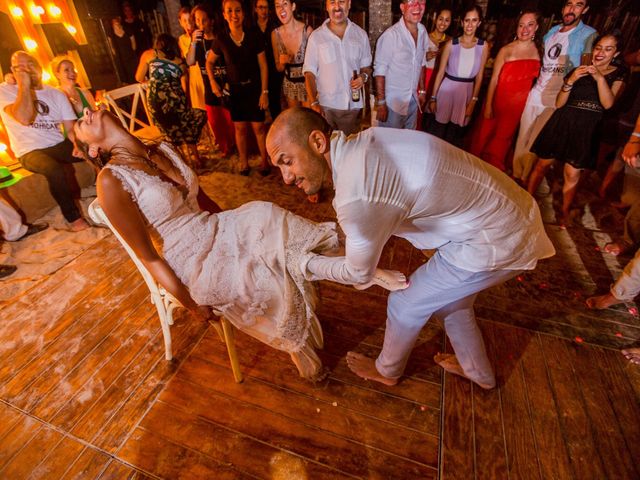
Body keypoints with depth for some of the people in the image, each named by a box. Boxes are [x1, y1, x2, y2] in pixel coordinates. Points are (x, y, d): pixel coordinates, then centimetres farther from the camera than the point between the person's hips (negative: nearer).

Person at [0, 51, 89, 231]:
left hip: (59, 146, 4)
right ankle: (73, 217, -21)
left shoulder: (56, 94, 9)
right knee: (54, 169, -37)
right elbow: (24, 118, -22)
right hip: (30, 152, -4)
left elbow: (71, 128, 0)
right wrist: (24, 84, -15)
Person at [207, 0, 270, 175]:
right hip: (235, 90, 1)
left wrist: (264, 92, -9)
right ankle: (244, 162, 20)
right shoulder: (221, 39, -4)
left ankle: (264, 160, 15)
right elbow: (209, 62, 10)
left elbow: (263, 66, -4)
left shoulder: (254, 36, -7)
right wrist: (213, 82, -4)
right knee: (240, 128, 5)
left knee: (258, 127, -2)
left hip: (254, 88, -1)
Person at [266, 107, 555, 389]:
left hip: (497, 241, -8)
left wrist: (307, 264, 1)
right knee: (450, 299, 26)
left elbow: (360, 273, -13)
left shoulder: (356, 197, -32)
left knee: (406, 304, 7)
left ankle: (388, 370, 39)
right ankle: (479, 372, 52)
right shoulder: (363, 143, -4)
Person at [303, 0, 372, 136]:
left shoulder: (361, 34, 6)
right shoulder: (316, 37, 0)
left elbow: (366, 66, 14)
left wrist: (364, 76, -10)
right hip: (325, 106, -2)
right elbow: (309, 73, -2)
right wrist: (314, 103, -14)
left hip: (353, 105, 2)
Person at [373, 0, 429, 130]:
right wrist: (381, 103, -16)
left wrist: (422, 90, 15)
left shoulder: (423, 32, 3)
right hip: (392, 102, -6)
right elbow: (379, 71, -15)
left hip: (413, 100, 6)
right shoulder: (390, 35, -17)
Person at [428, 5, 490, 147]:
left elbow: (479, 75, 2)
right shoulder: (451, 44, -4)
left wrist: (473, 100, -2)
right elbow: (440, 72, -2)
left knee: (456, 132, 12)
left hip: (467, 91, 2)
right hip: (447, 88, -2)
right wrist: (433, 97, -4)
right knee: (438, 128, 3)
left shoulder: (483, 46, 0)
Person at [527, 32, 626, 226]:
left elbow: (608, 104, -10)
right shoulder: (578, 70, 9)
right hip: (562, 124, 1)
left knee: (572, 174, 0)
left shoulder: (618, 74, 8)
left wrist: (599, 77, -20)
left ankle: (565, 212, 14)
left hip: (587, 130, -1)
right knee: (542, 165, 0)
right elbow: (559, 103, 1)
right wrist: (570, 81, -13)